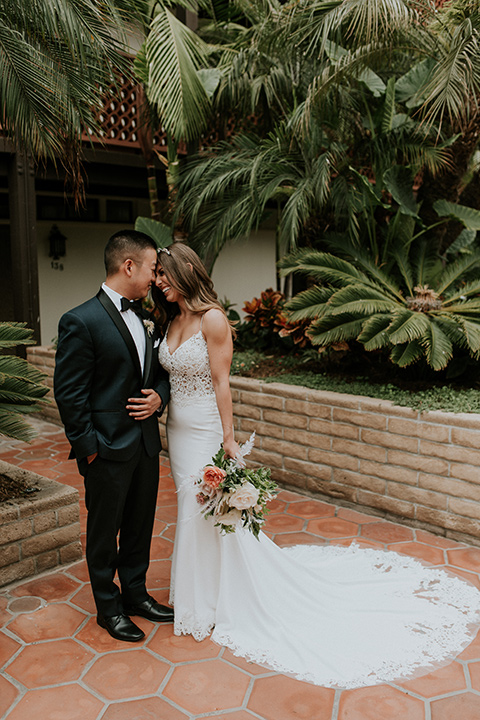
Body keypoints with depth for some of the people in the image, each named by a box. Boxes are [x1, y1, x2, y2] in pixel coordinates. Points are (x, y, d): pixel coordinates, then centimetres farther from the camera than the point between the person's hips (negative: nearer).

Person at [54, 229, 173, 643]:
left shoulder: (145, 318, 7)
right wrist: (88, 447, -14)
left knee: (140, 526, 19)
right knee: (104, 531, 12)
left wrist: (159, 397, -5)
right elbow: (68, 393, -15)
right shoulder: (82, 321, -16)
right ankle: (109, 607, 31)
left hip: (146, 444, 7)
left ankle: (135, 594, 39)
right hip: (108, 450, -7)